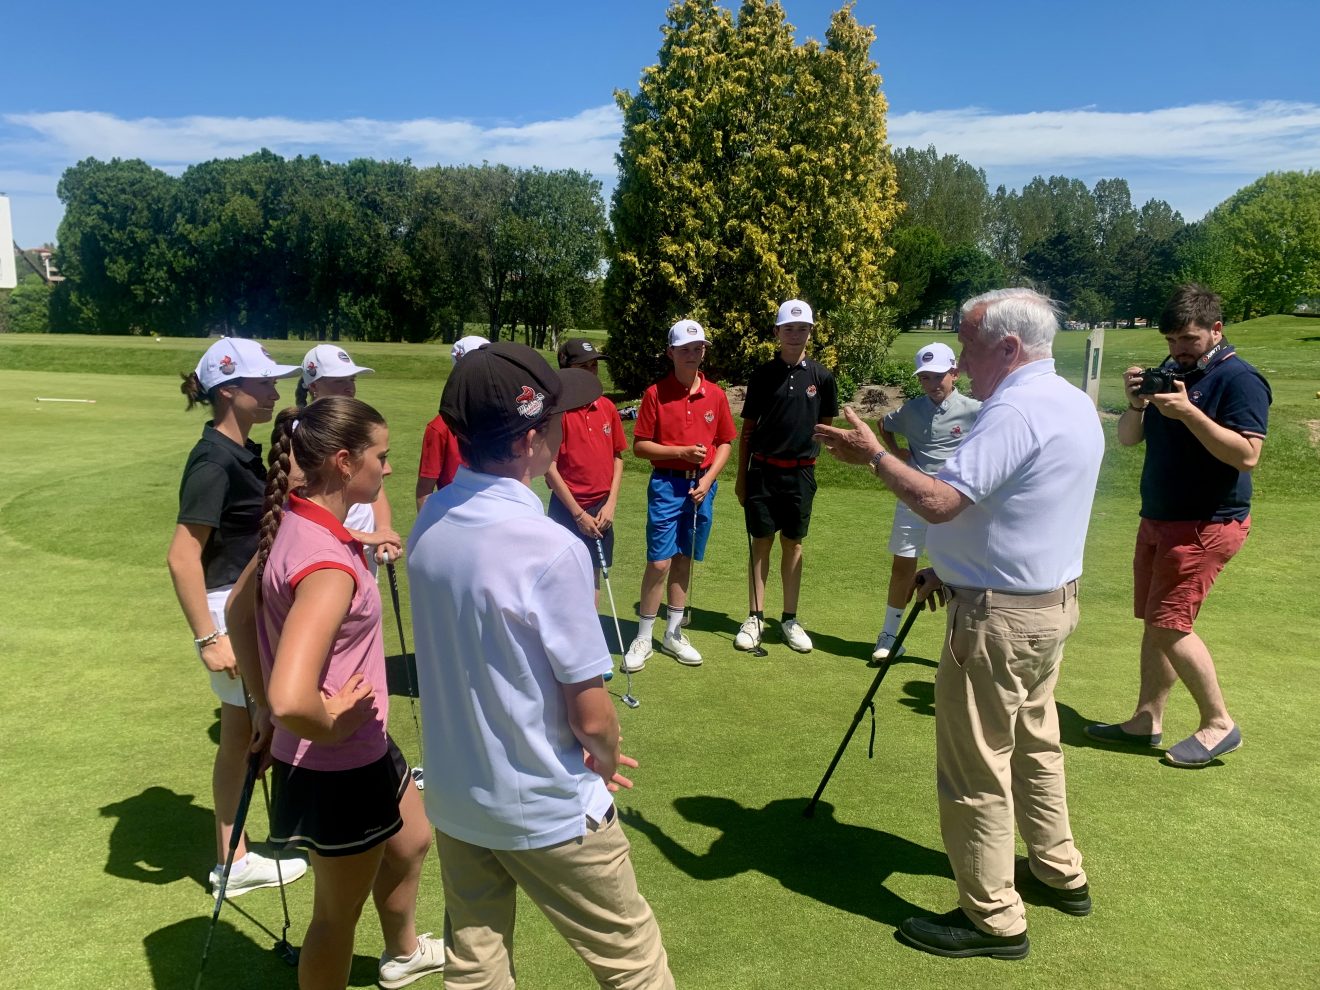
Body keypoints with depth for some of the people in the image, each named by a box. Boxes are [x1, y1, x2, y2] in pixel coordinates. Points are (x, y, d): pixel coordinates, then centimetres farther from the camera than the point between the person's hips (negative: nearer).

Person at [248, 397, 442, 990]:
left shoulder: (294, 521, -3)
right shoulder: (328, 565, -33)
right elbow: (289, 701, -44)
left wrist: (259, 703, 14)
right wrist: (332, 724, -23)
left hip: (366, 749, 10)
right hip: (340, 770, -10)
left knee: (411, 842, 32)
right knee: (338, 913, 14)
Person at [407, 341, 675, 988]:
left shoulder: (428, 522, -6)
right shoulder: (550, 549, -27)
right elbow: (591, 715, -21)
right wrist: (608, 760, 2)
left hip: (452, 796, 6)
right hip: (546, 811, -6)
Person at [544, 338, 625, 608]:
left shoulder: (607, 407, 3)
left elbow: (617, 457, 10)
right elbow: (550, 468, -13)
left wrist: (610, 504, 0)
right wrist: (578, 514, -13)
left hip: (601, 508, 5)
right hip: (568, 508, -5)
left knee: (594, 575, 15)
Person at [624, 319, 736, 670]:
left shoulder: (716, 394, 4)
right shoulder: (655, 393, -5)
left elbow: (725, 443, 10)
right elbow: (639, 445, -4)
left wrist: (708, 478, -4)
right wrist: (680, 451, -15)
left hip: (701, 486, 3)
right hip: (666, 485, -3)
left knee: (684, 560, 11)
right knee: (659, 562, -5)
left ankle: (673, 634, 23)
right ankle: (643, 638, 9)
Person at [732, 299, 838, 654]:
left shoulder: (821, 377, 1)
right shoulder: (762, 375, 0)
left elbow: (826, 425, 12)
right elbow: (748, 428, 4)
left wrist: (807, 451, 0)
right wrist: (741, 476, 3)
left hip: (800, 472, 1)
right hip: (762, 469, 0)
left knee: (793, 544, 9)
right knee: (760, 543, 5)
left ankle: (790, 619, 18)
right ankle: (755, 617, 14)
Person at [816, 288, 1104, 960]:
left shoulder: (1015, 412, -22)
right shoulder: (1076, 406, 10)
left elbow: (940, 501, -31)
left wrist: (872, 455, -17)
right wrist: (954, 570, 14)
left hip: (1000, 615, -10)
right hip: (1052, 600, 11)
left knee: (975, 766, 1)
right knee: (1033, 741, 24)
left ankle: (993, 919, 13)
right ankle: (1059, 872, 40)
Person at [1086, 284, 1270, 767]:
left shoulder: (1240, 379, -12)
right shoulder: (1171, 373, 12)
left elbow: (1247, 456, -23)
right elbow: (1127, 439, 10)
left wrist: (1188, 411, -28)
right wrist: (1137, 402, -9)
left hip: (1207, 524, -8)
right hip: (1158, 519, 8)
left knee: (1169, 624, -10)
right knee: (1155, 622, 11)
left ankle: (1218, 723, 6)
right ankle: (1146, 721, 20)